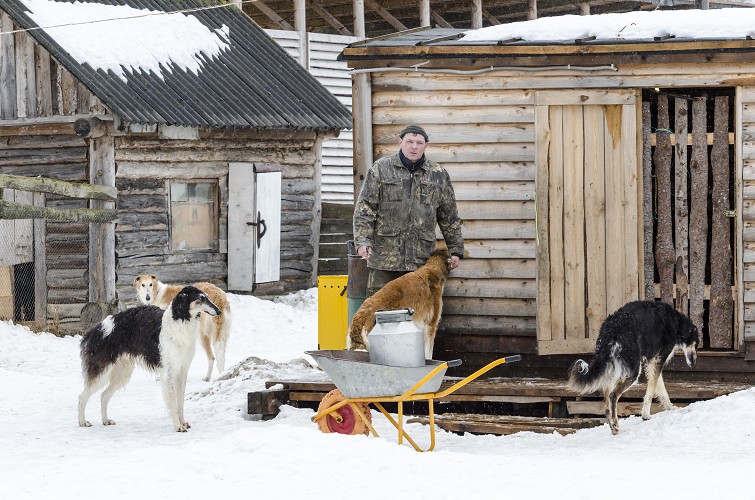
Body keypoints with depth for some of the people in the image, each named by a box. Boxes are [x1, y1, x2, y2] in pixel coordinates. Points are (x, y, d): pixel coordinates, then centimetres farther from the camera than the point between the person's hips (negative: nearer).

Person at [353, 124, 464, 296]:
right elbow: (364, 208, -1)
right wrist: (363, 240, -13)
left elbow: (449, 217, 16)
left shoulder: (438, 175, 11)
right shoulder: (381, 169, 3)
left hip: (421, 258, 2)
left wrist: (456, 250, 14)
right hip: (384, 255, -2)